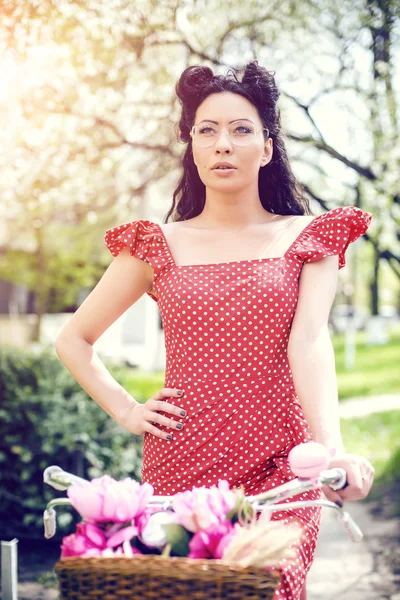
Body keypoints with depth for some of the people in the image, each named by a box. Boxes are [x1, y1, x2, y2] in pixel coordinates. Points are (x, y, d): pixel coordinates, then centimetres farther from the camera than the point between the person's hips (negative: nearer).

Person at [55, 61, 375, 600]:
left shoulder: (307, 238, 4)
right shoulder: (159, 246, 7)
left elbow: (309, 343, -11)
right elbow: (73, 340, 14)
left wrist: (333, 449, -26)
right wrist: (126, 410, 2)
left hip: (277, 467, -1)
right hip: (180, 464, 1)